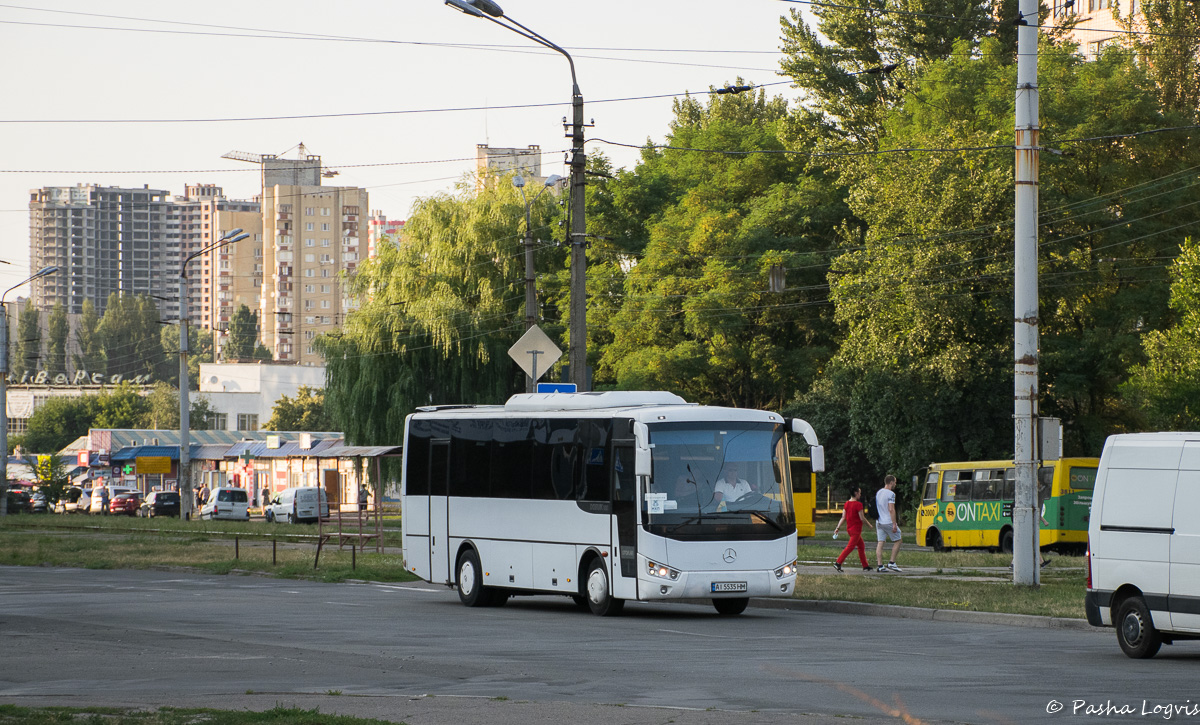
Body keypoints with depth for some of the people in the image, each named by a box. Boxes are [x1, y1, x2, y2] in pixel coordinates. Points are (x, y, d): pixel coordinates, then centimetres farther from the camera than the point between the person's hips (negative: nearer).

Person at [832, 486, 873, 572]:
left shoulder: (847, 504, 7)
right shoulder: (858, 504, -15)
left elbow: (843, 517, 4)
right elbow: (862, 518, -14)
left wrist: (837, 528, 4)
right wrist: (869, 525, 1)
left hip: (849, 529, 9)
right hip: (856, 529, -9)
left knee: (861, 546, 17)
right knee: (850, 547, -10)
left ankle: (865, 566, 21)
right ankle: (838, 563, -18)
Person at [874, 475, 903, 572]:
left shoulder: (878, 493, 13)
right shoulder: (890, 494, -13)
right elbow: (891, 510, -19)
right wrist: (894, 524, -19)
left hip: (879, 522, 7)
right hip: (888, 522, -7)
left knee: (880, 542, 4)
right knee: (897, 541, 6)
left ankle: (880, 566, 0)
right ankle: (891, 563, 1)